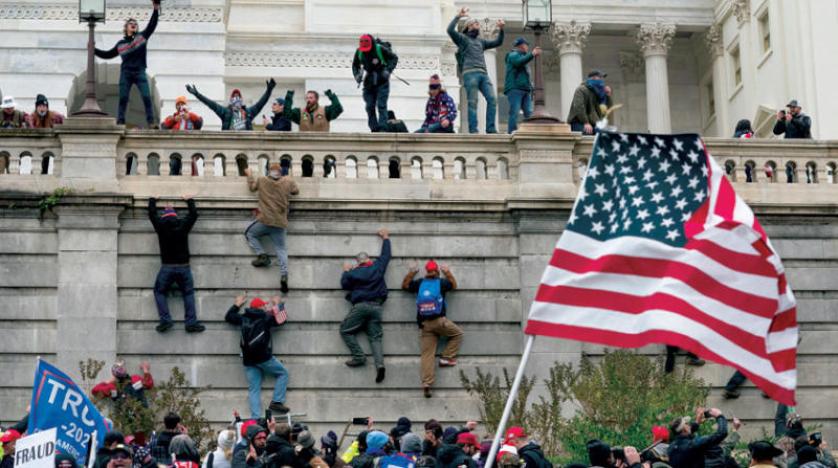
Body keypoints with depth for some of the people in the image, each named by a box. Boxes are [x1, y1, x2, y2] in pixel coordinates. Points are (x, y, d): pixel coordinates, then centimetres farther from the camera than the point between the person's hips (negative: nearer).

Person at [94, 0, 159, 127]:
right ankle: (120, 122, 2)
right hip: (126, 73, 1)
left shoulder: (142, 36, 7)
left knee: (146, 97, -10)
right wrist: (94, 50, 14)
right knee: (123, 98, -1)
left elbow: (152, 25, -3)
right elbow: (108, 54, 20)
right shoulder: (121, 44, 11)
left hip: (140, 72, -1)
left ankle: (151, 121, -8)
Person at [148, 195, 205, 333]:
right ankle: (191, 322, -1)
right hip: (184, 266, 1)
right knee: (188, 293, 10)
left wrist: (152, 200, 34)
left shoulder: (160, 225, -1)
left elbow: (152, 213, 16)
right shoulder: (183, 225, 1)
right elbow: (194, 214, 19)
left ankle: (165, 320, -5)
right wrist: (190, 201, 35)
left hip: (167, 267, -1)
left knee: (159, 292, 12)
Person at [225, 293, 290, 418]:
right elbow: (282, 319, 10)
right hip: (264, 357, -4)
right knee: (283, 373, 13)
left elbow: (228, 317, 26)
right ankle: (277, 402, 1)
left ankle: (255, 417, -5)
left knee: (253, 389, 5)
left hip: (248, 360, 5)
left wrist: (237, 305, 39)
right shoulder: (266, 318, -2)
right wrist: (279, 304, 25)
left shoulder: (243, 319, 10)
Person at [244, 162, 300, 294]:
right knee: (281, 249, 5)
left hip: (265, 220, -2)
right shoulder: (288, 182, 5)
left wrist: (249, 174, 40)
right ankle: (284, 275, -14)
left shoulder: (261, 180, 3)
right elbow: (296, 191, 22)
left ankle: (262, 255, 4)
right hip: (280, 223, 2)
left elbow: (251, 186, 22)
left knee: (250, 233, 23)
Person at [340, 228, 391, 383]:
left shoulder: (354, 273, 0)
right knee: (375, 337, -1)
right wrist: (385, 238, 37)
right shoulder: (378, 267, 8)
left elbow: (344, 284, 15)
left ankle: (359, 357, -8)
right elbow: (386, 255, 24)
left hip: (360, 306, -4)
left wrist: (346, 271, 31)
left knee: (345, 331, 8)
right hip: (376, 306, 4)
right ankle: (379, 363, -24)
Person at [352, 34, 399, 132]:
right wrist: (357, 75, -4)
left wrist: (388, 70, -18)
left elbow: (394, 58, -6)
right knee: (370, 107, 2)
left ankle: (382, 128, -13)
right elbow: (355, 65, 13)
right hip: (368, 83, 4)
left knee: (381, 106, -12)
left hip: (382, 83, -4)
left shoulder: (380, 49, -16)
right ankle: (374, 129, 11)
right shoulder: (359, 52, -4)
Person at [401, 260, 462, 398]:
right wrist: (447, 272, 34)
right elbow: (454, 285, 24)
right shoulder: (441, 282, 5)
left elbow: (404, 285, 27)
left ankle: (426, 384, -11)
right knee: (457, 333, 20)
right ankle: (447, 358, 8)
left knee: (427, 354, -1)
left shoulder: (419, 283, 12)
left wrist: (411, 272, 33)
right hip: (439, 320, -3)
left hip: (424, 324, 3)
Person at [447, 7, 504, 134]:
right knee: (473, 102, -10)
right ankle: (473, 130, -11)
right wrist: (458, 16, -4)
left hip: (483, 74, 6)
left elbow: (498, 43, 34)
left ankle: (490, 128, -8)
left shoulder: (480, 41, 30)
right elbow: (450, 30, -5)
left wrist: (501, 29, 22)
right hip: (470, 74, -6)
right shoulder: (462, 38, 12)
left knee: (492, 99, -9)